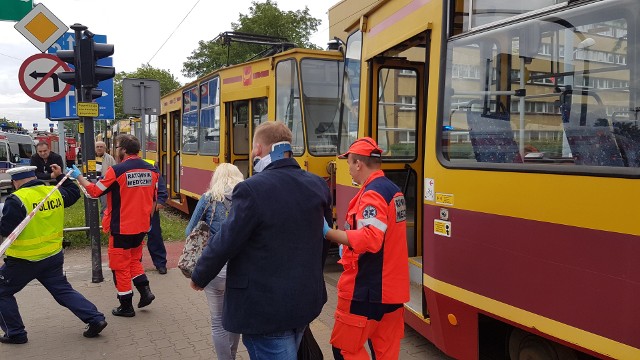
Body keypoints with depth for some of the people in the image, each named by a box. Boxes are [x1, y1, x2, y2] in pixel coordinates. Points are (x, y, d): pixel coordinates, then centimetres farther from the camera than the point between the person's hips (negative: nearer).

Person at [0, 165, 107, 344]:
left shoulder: (17, 200, -18)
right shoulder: (55, 192, 0)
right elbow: (74, 193, 21)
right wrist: (61, 176, 27)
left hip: (24, 260, -6)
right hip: (53, 256, 6)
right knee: (63, 290, 15)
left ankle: (15, 333, 20)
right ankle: (95, 318, 6)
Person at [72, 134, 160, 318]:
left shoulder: (117, 170, -16)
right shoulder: (151, 170, 0)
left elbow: (95, 191, -7)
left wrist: (79, 176, 7)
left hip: (122, 227, -5)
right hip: (141, 226, 5)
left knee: (120, 265, 9)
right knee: (134, 259, 25)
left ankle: (126, 306, 16)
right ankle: (145, 290, 12)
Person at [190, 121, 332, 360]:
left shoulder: (252, 189, -22)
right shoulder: (318, 186, -1)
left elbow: (224, 243, -15)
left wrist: (199, 277, 3)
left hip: (266, 307, -7)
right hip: (306, 300, 7)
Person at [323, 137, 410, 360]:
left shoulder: (372, 193, -18)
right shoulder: (394, 190, 12)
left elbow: (369, 239, -30)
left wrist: (328, 233, -25)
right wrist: (348, 244, 15)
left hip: (368, 289, -9)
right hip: (392, 286, 9)